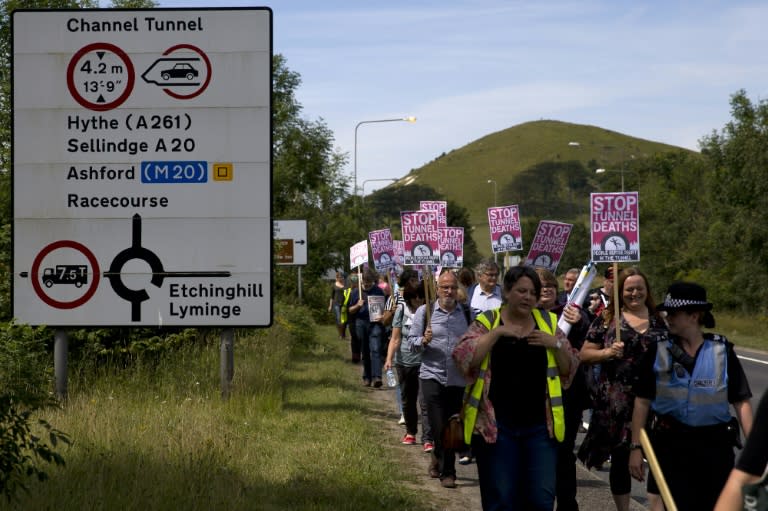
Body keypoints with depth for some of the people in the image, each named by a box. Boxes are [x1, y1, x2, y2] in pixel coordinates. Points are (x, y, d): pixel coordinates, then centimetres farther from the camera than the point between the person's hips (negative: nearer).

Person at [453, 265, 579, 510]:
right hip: (496, 426, -2)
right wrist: (497, 332, -17)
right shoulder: (487, 322, 1)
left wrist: (556, 344, -7)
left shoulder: (547, 322, 9)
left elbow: (570, 369, 10)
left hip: (540, 426, 2)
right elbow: (462, 357, -13)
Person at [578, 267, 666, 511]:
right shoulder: (607, 319, 4)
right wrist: (608, 353, -14)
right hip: (617, 401, -1)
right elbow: (585, 354, 4)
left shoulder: (658, 319, 11)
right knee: (621, 457, 6)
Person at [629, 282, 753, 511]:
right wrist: (636, 447, -2)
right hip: (670, 443, -1)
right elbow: (642, 401, 2)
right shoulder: (658, 351, 0)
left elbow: (741, 402, 1)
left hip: (715, 444, 1)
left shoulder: (722, 351, 0)